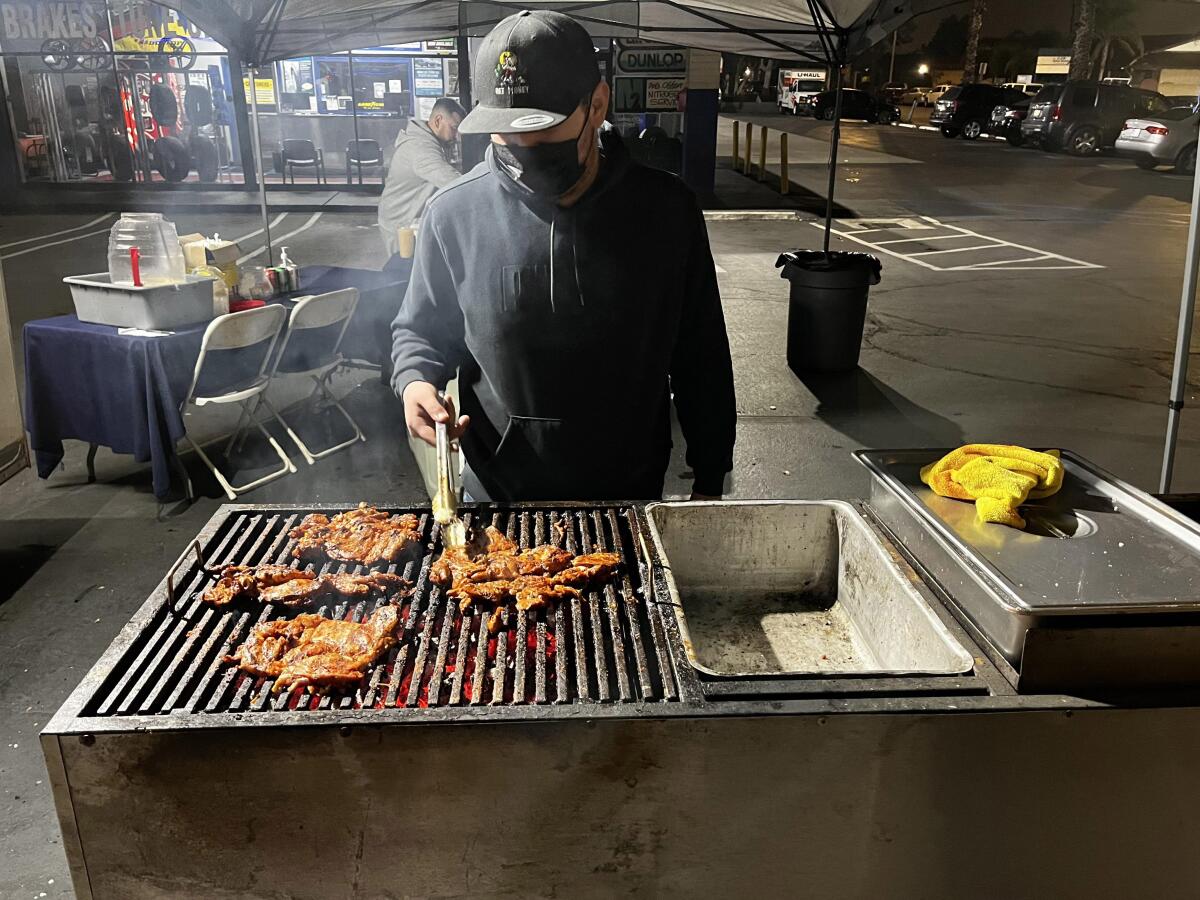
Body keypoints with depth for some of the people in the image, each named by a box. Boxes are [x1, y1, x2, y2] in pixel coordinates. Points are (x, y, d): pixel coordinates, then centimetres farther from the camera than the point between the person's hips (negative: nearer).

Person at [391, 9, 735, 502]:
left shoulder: (667, 209, -9)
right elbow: (419, 330, 6)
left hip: (632, 498, 0)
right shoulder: (453, 213, -9)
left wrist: (709, 481, 2)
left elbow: (702, 359, -1)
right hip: (495, 498, 0)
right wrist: (414, 381, -16)